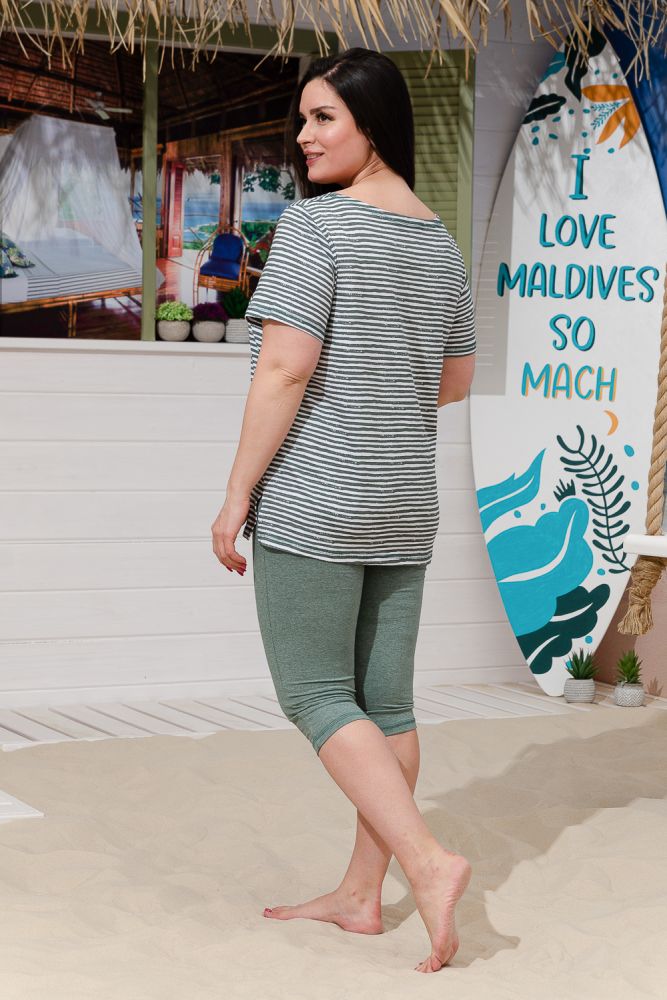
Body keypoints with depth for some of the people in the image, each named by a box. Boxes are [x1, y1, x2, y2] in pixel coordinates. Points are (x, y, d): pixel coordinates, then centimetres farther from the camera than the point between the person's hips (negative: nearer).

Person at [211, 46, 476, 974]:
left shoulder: (314, 223, -12)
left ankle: (428, 860, -12)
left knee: (315, 695, -1)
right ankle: (360, 895, 17)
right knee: (384, 699, 9)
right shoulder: (440, 241, 11)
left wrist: (237, 494, -12)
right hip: (406, 503, 8)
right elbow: (457, 380, 17)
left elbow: (285, 368, -18)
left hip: (315, 499, -7)